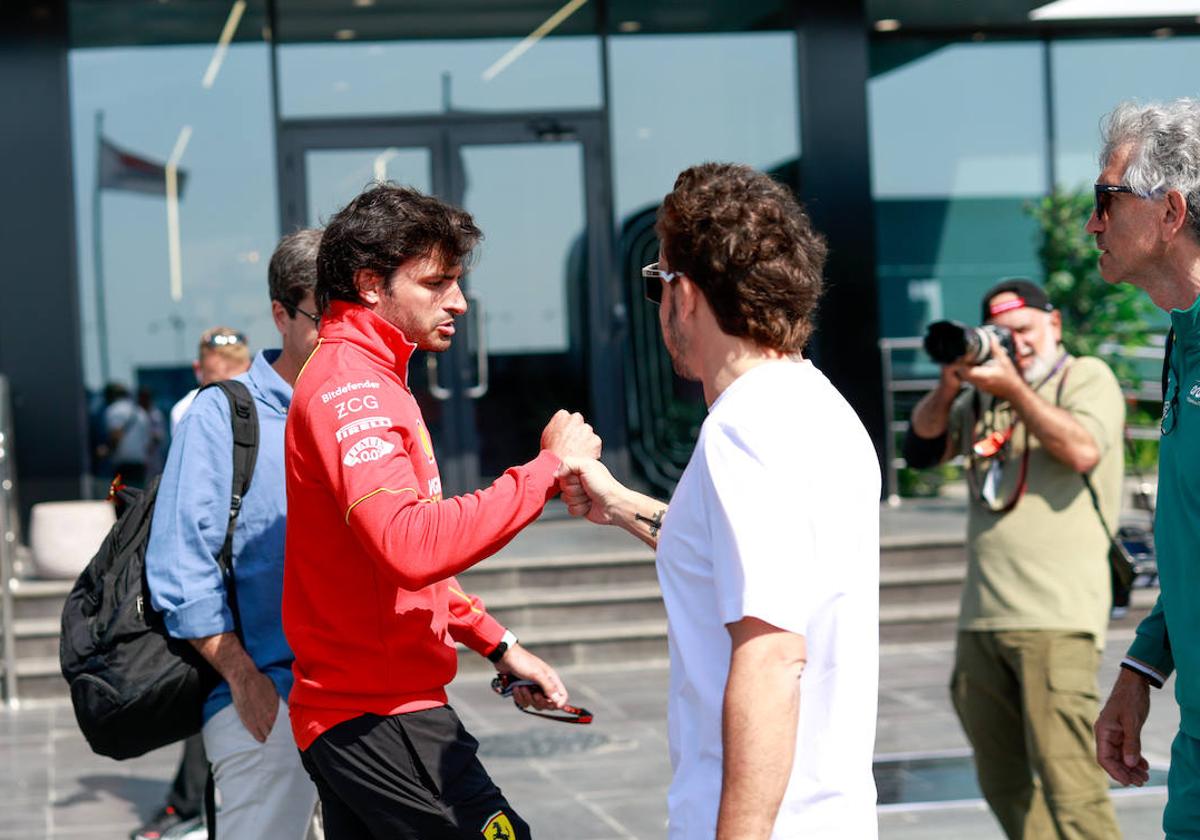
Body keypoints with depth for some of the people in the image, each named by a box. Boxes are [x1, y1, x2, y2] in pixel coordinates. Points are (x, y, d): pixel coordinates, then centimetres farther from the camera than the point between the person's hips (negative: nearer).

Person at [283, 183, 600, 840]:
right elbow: (411, 545, -31)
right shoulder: (347, 388, -14)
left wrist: (497, 644, 19)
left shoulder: (368, 381, 20)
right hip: (381, 714, -11)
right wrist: (547, 468, -23)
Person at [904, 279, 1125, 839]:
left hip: (1055, 618, -6)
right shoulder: (980, 394, 20)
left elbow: (1082, 451, -13)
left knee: (1065, 781, -14)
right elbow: (922, 449, 11)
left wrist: (1014, 388, -12)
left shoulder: (1087, 377, 4)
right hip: (981, 617, 6)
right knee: (1005, 787, 12)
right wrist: (950, 381, -2)